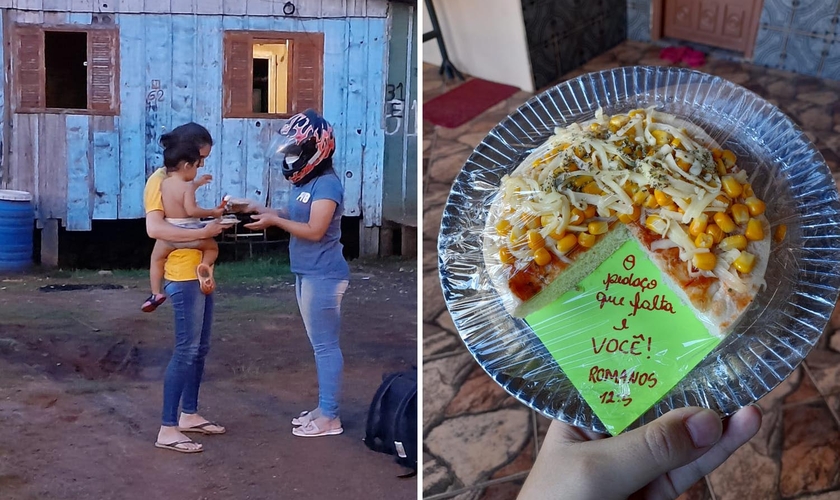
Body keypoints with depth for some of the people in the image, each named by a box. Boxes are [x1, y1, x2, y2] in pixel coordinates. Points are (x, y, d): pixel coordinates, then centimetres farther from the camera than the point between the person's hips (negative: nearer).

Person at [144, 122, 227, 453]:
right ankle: (167, 429, -4)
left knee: (200, 348, 14)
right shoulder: (160, 181, -13)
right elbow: (154, 228, -25)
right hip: (183, 276, -10)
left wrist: (212, 215, 4)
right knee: (186, 350, -8)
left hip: (199, 273, 10)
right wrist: (203, 232, -24)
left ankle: (189, 415, 25)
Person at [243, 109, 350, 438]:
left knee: (325, 345, -3)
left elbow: (314, 230, -22)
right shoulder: (305, 182, 11)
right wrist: (265, 211, 6)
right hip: (307, 273, 10)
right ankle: (324, 408, 24)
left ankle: (330, 418, 4)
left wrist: (274, 221, -16)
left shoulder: (327, 184, -17)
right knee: (320, 344, 15)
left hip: (323, 275, -10)